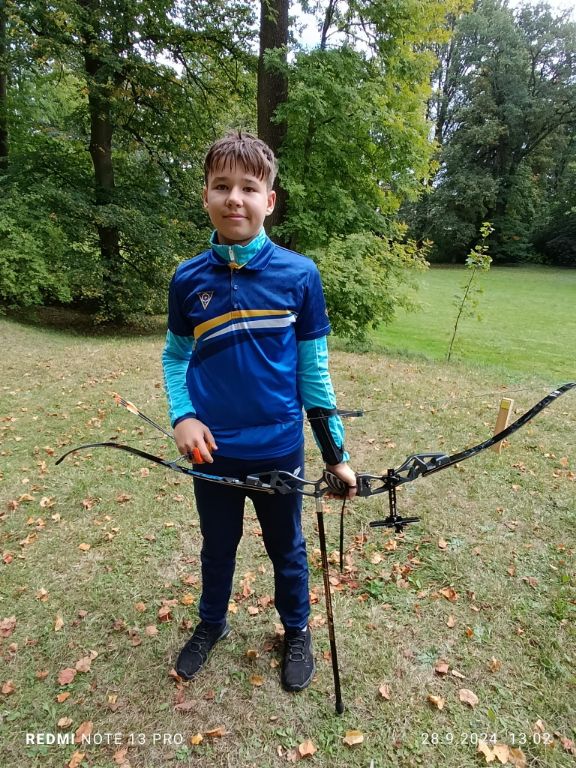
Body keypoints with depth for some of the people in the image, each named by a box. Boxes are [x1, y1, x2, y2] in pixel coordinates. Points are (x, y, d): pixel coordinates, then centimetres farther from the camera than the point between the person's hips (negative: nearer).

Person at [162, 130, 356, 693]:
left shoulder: (299, 274, -11)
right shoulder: (188, 279, -5)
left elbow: (313, 367, -6)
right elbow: (175, 354, 7)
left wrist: (336, 453, -4)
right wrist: (181, 415, -10)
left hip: (279, 449, -1)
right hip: (213, 452, 2)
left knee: (287, 549, 20)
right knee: (217, 547, 24)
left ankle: (296, 632, 49)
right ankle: (211, 624, 52)